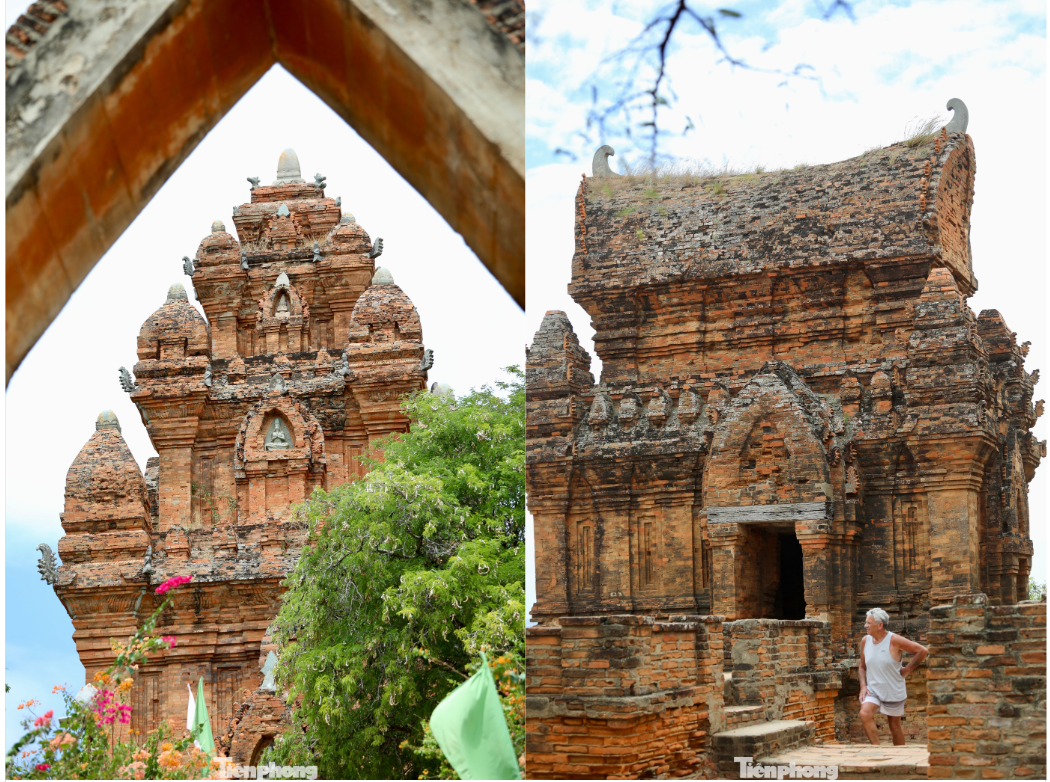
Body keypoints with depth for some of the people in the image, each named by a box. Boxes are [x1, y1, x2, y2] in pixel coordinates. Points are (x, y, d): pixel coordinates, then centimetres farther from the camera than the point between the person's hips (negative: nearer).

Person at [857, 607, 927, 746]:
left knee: (894, 725, 8)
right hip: (873, 689, 3)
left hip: (893, 691, -3)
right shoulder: (865, 641, 2)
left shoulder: (894, 640, -14)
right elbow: (862, 667, 14)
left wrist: (907, 669, -9)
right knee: (865, 714, -23)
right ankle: (877, 749, -14)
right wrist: (863, 686, 0)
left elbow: (923, 651, -11)